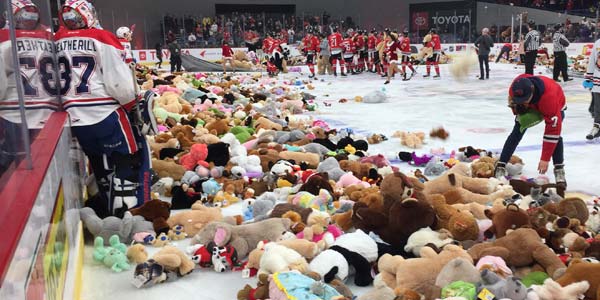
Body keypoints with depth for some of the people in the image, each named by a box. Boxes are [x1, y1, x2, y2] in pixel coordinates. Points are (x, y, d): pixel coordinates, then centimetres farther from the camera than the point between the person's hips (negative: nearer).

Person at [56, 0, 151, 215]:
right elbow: (119, 82, -14)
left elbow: (56, 82, 14)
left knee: (101, 165, 19)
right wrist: (131, 105, 2)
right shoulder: (101, 39, -11)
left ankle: (111, 211, 28)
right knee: (131, 161, 2)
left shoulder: (57, 42, 8)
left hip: (75, 120, 7)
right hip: (106, 115, -7)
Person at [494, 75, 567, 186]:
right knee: (517, 133, -9)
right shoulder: (517, 86, -37)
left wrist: (545, 159, -42)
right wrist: (518, 110, -29)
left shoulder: (549, 96, -48)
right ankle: (500, 167, -4)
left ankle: (559, 170, -10)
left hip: (555, 106, -3)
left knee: (555, 134, -24)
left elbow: (553, 130, -44)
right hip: (529, 107, 3)